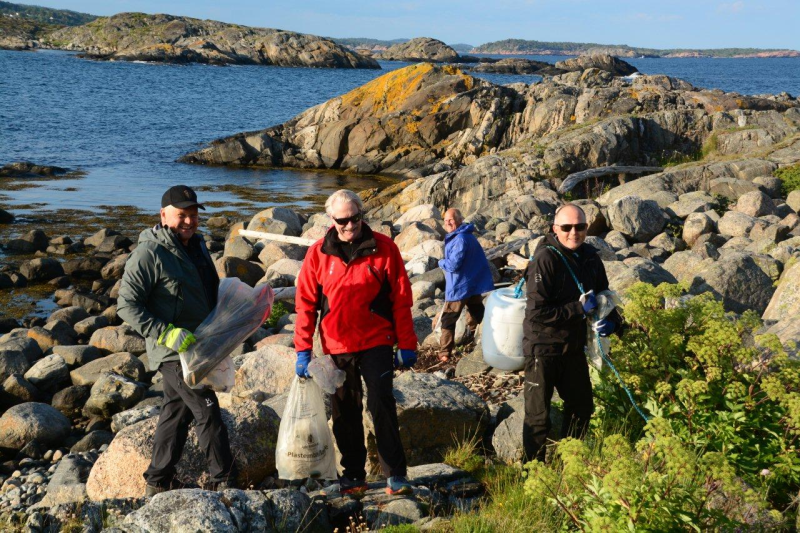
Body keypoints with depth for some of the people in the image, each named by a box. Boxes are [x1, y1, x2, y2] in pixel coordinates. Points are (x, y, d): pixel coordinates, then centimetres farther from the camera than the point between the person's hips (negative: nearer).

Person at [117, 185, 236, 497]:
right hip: (173, 351, -9)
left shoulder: (196, 245, 10)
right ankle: (224, 482, 6)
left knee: (176, 412, 16)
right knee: (208, 412, -7)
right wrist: (166, 333, -28)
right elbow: (127, 305, -21)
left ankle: (158, 482, 28)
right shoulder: (149, 254, -18)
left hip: (196, 346, 9)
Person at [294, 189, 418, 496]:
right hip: (336, 347, 3)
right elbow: (305, 304, 4)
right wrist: (303, 350, 0)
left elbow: (401, 298, -1)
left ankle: (395, 475, 2)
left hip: (376, 344, -3)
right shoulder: (318, 254, 1)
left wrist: (406, 345, -3)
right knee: (344, 413, 10)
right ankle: (353, 475, 22)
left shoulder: (383, 248, -4)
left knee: (382, 406, -8)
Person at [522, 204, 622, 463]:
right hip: (543, 349, -7)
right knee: (538, 416, 4)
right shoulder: (545, 259, -20)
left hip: (573, 346, 7)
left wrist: (611, 320, -6)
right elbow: (537, 312, -26)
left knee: (582, 407, 20)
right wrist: (579, 309, -24)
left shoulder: (590, 256, 1)